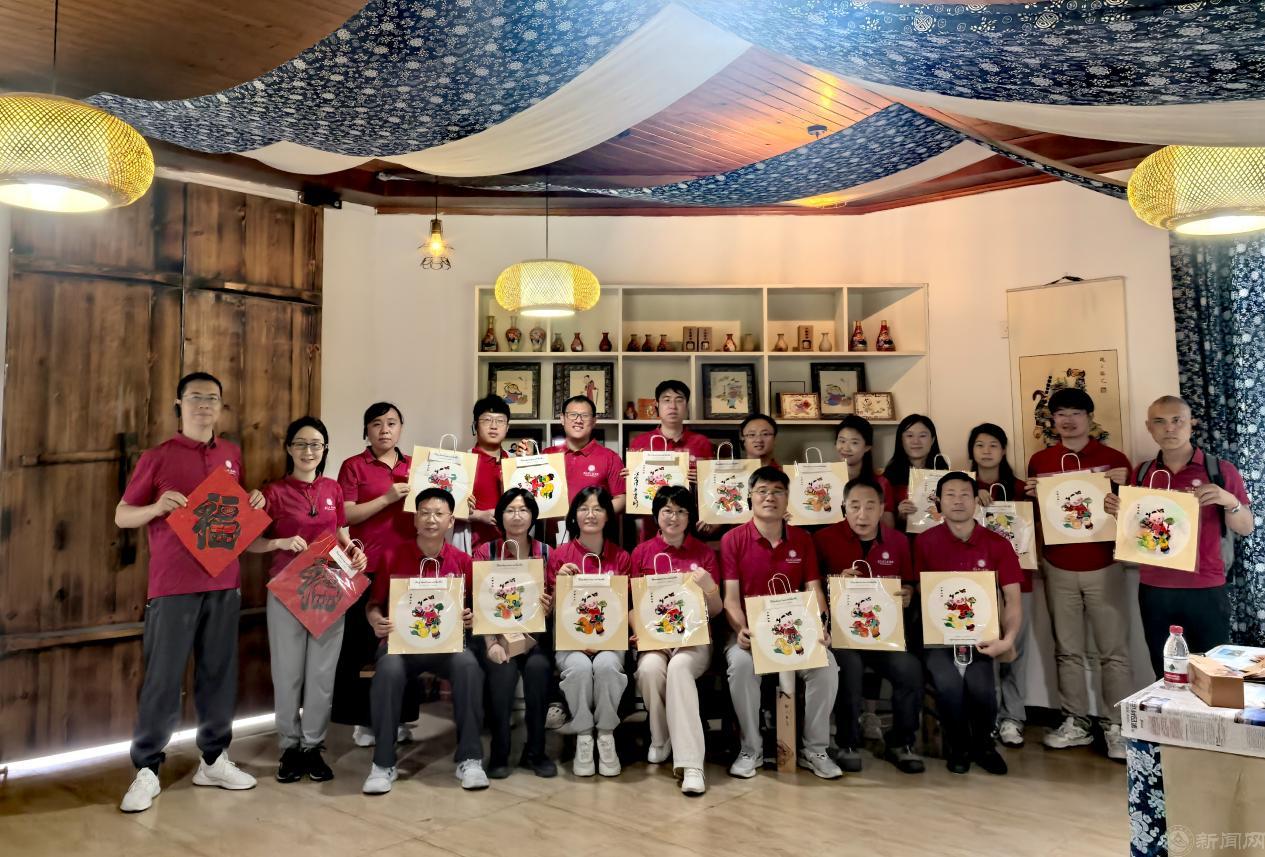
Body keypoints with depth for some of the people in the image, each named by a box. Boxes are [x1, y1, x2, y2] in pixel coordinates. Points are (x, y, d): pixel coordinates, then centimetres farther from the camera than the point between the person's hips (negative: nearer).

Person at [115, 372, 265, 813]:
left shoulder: (232, 454, 11)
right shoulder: (157, 457, -2)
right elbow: (121, 516, 0)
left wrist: (253, 504, 1)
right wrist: (157, 507, -18)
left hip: (224, 583, 4)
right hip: (173, 585, -4)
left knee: (219, 673, 10)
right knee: (163, 678, 0)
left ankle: (213, 760, 22)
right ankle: (146, 770, 12)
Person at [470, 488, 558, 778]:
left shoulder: (546, 553, 6)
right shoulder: (485, 552, 3)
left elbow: (553, 606, 6)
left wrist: (548, 605, -19)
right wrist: (492, 643, -20)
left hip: (534, 634, 1)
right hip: (496, 633, -1)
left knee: (539, 666, -31)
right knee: (502, 668, -33)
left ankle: (535, 751, -12)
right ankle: (499, 753, -13)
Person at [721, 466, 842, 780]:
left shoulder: (803, 540, 8)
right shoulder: (733, 539, -2)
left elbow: (814, 591, 2)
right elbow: (730, 596, -6)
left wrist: (820, 628, -17)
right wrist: (741, 630, -25)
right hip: (751, 630, -2)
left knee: (826, 665, -25)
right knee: (741, 664, -33)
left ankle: (815, 749, -4)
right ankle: (750, 749, -12)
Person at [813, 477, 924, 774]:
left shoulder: (898, 541, 9)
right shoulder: (824, 538, -2)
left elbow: (908, 585, 18)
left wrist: (906, 595, -5)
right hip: (839, 628, -3)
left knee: (910, 668, -23)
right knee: (849, 664, -33)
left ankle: (900, 743, 2)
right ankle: (848, 745, -9)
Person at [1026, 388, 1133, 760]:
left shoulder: (1113, 459, -2)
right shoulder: (1039, 461, 5)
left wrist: (1123, 488, -17)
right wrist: (1032, 495, -8)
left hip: (1103, 567, -2)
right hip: (1058, 569, 3)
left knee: (1113, 651, 1)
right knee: (1068, 651, 9)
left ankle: (1118, 728, 9)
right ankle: (1076, 724, 18)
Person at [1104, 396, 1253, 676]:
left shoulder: (1220, 470, -3)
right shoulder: (1142, 473, 6)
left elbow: (1246, 528, -1)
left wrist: (1230, 501, -20)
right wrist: (1117, 511, -7)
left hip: (1205, 589, -3)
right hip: (1153, 590, 3)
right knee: (1165, 676, 9)